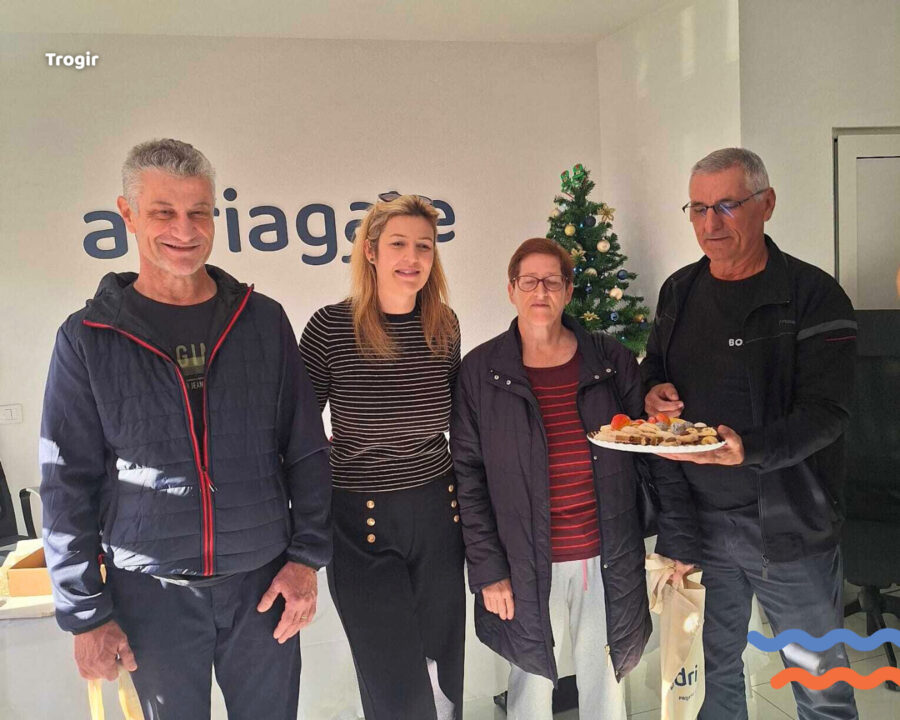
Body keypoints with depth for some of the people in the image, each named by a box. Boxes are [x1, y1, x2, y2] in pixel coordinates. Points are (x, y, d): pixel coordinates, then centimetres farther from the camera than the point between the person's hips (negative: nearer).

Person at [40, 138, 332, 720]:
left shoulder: (263, 321, -1)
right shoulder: (87, 339, -5)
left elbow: (306, 452, 3)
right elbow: (68, 486, -3)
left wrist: (306, 557, -2)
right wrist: (85, 613, -3)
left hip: (264, 583, 1)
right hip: (152, 595, -1)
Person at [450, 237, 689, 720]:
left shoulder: (612, 363, 0)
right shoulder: (481, 371, -4)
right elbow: (468, 477, -4)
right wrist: (487, 570, -7)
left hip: (606, 562, 2)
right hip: (525, 570, -1)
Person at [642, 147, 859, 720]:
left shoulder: (814, 296, -11)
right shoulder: (680, 291, 6)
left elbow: (825, 412, -17)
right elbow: (654, 367, 19)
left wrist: (748, 450, -33)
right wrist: (654, 391, -5)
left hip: (789, 523, -4)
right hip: (698, 517, 5)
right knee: (713, 671, 20)